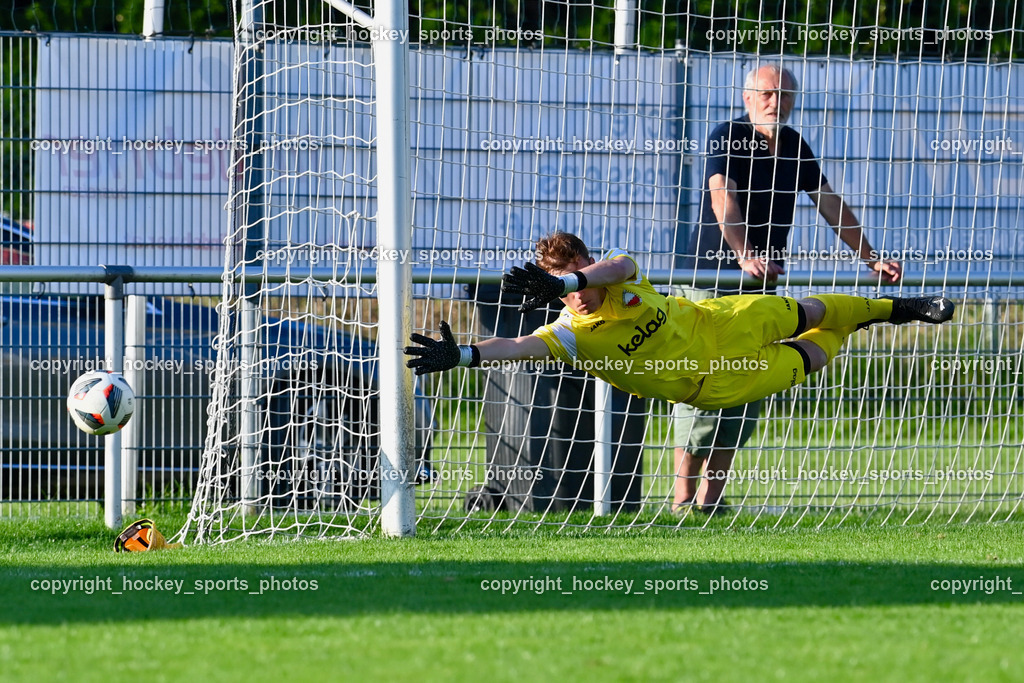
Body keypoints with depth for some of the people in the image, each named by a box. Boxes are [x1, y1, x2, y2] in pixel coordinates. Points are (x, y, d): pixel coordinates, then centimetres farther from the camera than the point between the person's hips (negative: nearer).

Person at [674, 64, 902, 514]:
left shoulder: (794, 147, 11)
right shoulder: (726, 140, -9)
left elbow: (832, 207, 19)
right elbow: (724, 201, -24)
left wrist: (871, 260, 17)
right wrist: (746, 257, -39)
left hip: (762, 287, 7)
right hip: (708, 278, -7)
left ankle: (710, 500, 7)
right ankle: (682, 499, -8)